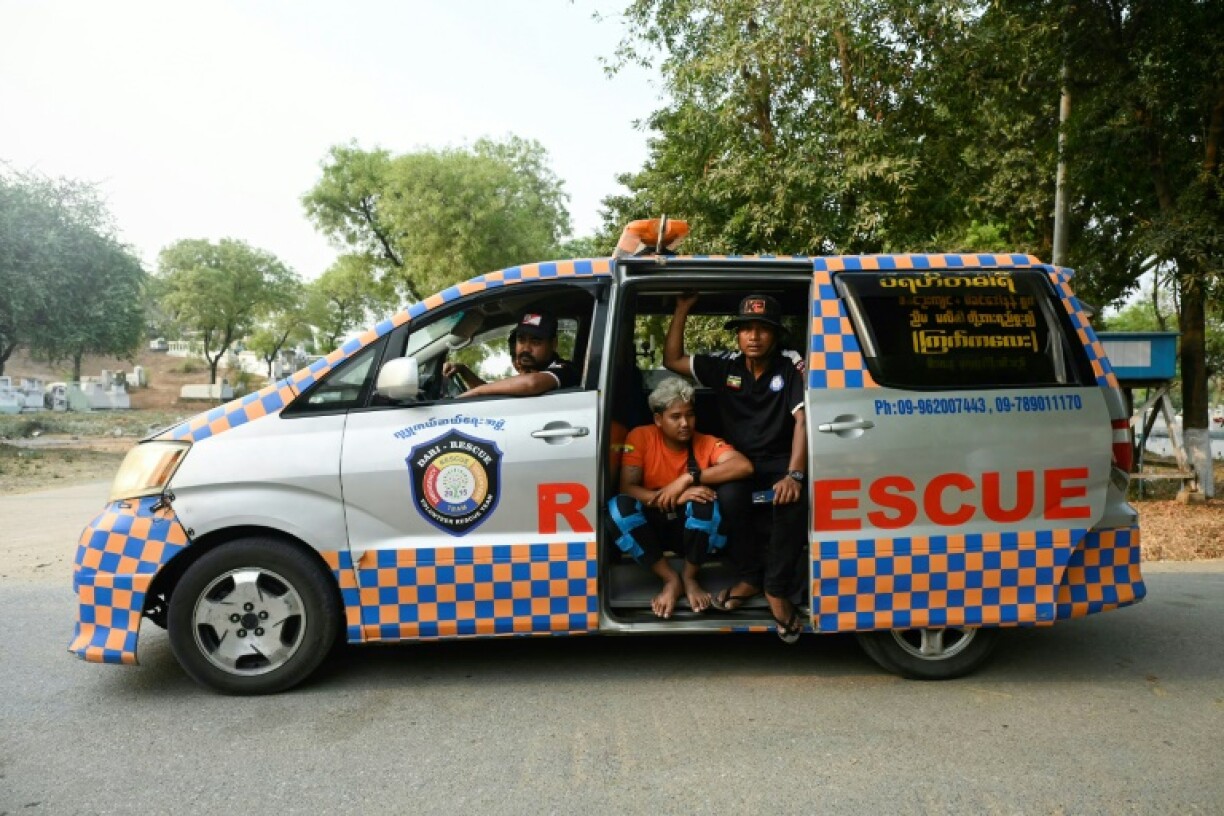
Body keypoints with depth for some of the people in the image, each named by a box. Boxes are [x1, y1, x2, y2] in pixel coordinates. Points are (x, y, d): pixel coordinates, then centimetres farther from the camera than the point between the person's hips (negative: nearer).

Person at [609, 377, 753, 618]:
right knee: (618, 507, -30)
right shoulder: (640, 437, -11)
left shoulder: (707, 443, -11)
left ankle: (690, 577, -8)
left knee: (705, 504, -34)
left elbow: (744, 466, -30)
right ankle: (671, 579, -15)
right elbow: (627, 488, -19)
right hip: (653, 524, 1)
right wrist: (676, 496, -34)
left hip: (694, 527, 0)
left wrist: (688, 478, -34)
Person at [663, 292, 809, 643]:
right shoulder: (725, 366, 2)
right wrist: (682, 310, 0)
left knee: (793, 502, -36)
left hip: (781, 460, -2)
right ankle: (750, 576, -10)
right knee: (729, 497, -32)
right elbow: (672, 360, 7)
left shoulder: (792, 366, -9)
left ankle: (778, 588, -18)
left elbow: (803, 420, -19)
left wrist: (794, 474, -34)